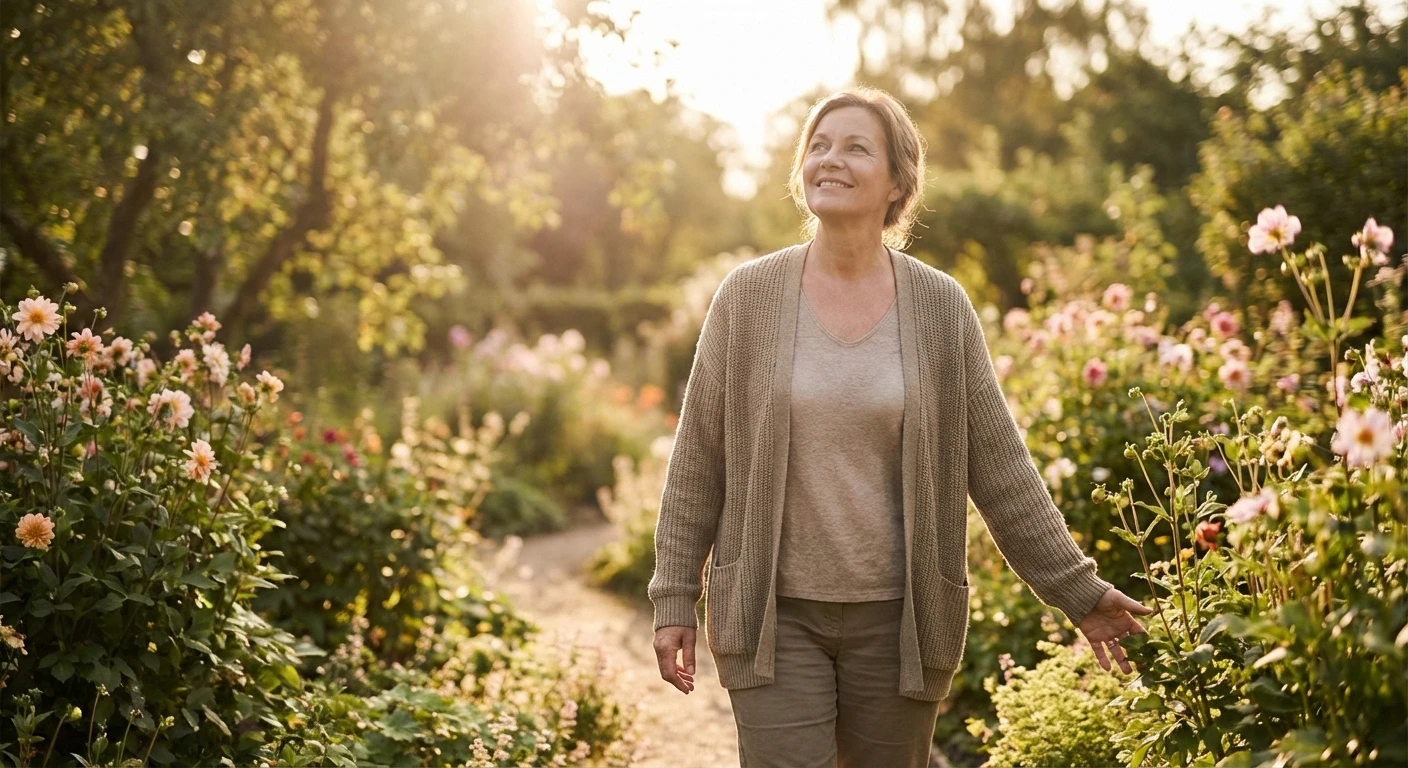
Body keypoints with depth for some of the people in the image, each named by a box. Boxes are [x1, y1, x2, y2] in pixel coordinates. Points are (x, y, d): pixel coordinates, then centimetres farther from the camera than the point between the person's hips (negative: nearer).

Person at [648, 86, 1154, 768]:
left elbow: (1001, 469, 4)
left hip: (899, 619, 1)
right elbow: (697, 464, 3)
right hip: (774, 616, -1)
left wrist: (1077, 591, 3)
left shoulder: (941, 308, 1)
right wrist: (674, 598, 0)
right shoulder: (747, 298, -1)